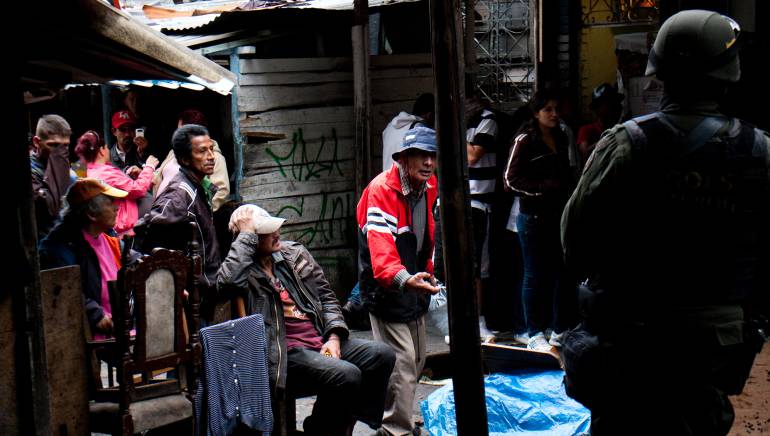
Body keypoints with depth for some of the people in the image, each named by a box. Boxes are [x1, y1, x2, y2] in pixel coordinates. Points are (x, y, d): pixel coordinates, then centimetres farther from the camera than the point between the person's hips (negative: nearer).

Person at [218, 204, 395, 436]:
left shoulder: (295, 253, 15)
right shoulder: (243, 268, -2)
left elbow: (326, 295, 17)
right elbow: (228, 281, -28)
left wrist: (334, 337, 2)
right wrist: (246, 234, -17)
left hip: (321, 340, 7)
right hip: (284, 353, -7)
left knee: (382, 354, -12)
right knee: (346, 375, -29)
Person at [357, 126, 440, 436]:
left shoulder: (428, 186, 3)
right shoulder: (381, 190, -24)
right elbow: (380, 248, -36)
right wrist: (405, 279, -51)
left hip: (414, 284, 9)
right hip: (386, 290, -9)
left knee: (417, 361, 19)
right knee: (401, 364, -13)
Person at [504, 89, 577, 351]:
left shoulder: (561, 138, 14)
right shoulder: (525, 140, -7)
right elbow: (512, 178, -12)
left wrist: (568, 190, 10)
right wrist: (543, 187, -18)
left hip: (559, 215, 6)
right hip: (534, 218, -6)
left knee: (564, 272, 8)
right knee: (535, 276, 1)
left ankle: (560, 329, 20)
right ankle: (535, 334, 11)